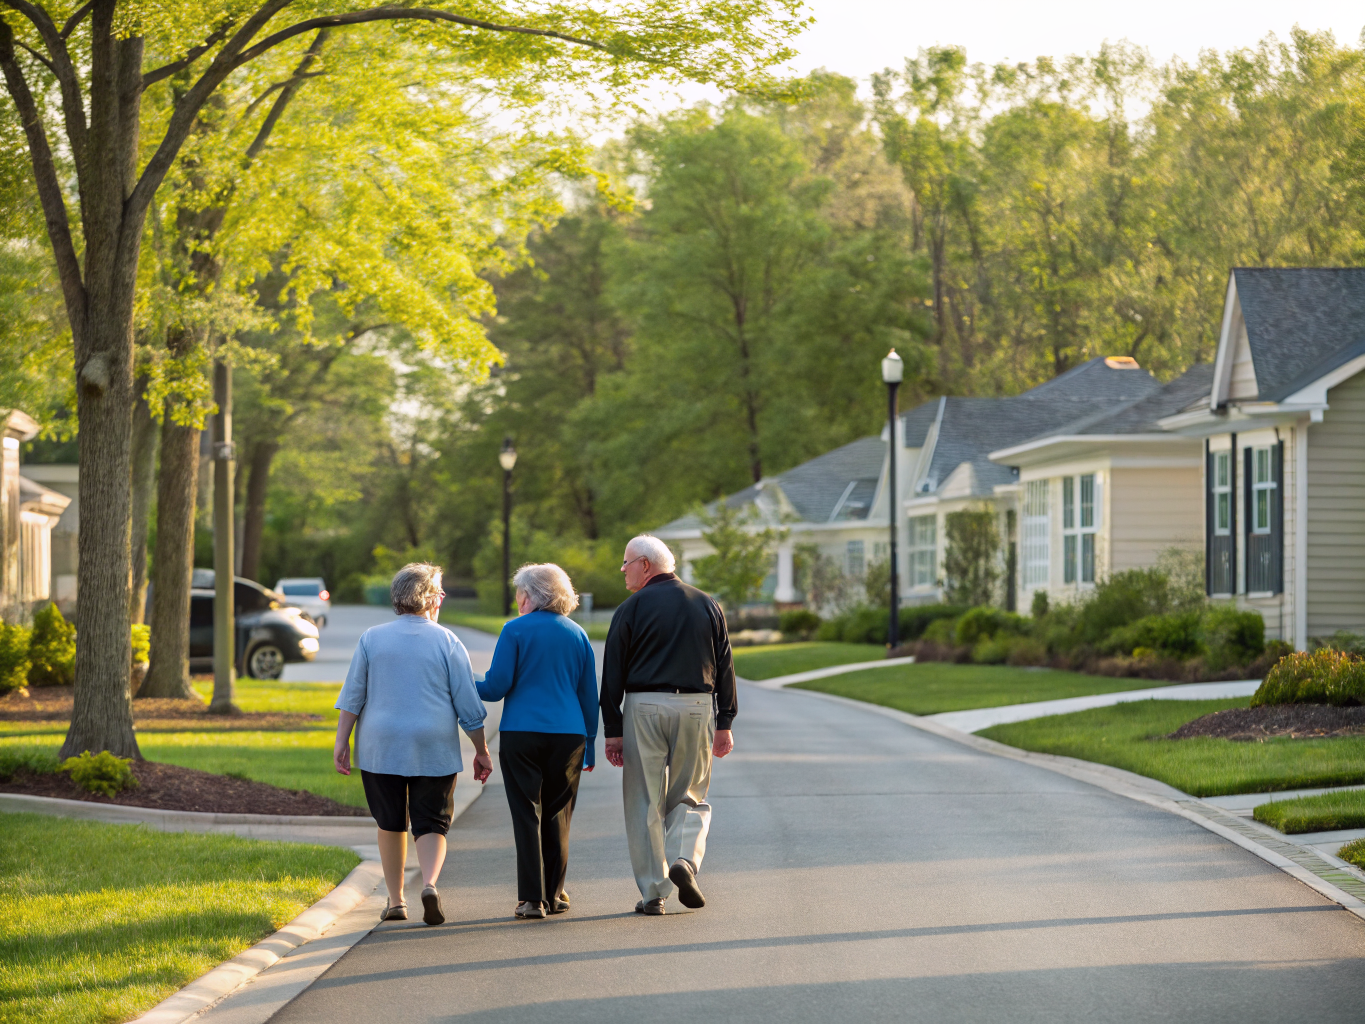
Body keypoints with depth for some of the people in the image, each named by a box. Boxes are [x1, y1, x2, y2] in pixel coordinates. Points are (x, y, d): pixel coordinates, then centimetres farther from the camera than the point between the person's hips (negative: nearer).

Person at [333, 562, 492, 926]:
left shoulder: (371, 638, 4)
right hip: (435, 749, -1)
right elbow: (469, 706, 1)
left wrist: (342, 741, 5)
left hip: (381, 747, 2)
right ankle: (430, 883, -22)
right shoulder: (447, 643, -1)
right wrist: (482, 752, 9)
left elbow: (353, 695, 2)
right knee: (431, 824, 2)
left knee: (391, 824, 13)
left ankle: (395, 900, 16)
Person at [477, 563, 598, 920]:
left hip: (521, 733, -3)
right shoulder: (577, 634, 10)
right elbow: (590, 696, 13)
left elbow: (496, 686, -6)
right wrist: (589, 746, 19)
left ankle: (532, 898, -4)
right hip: (569, 734, 3)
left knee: (527, 814, 0)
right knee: (558, 815, 12)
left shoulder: (515, 631, -3)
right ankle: (554, 895, 15)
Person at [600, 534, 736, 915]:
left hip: (644, 708, -2)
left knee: (645, 802, 4)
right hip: (696, 707, 2)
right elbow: (724, 667, 9)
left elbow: (612, 674, -3)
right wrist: (724, 724, 12)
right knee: (689, 797, 14)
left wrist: (612, 731, 0)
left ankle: (653, 892, 3)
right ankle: (684, 860, -12)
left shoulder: (631, 609, -1)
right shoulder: (707, 605, 10)